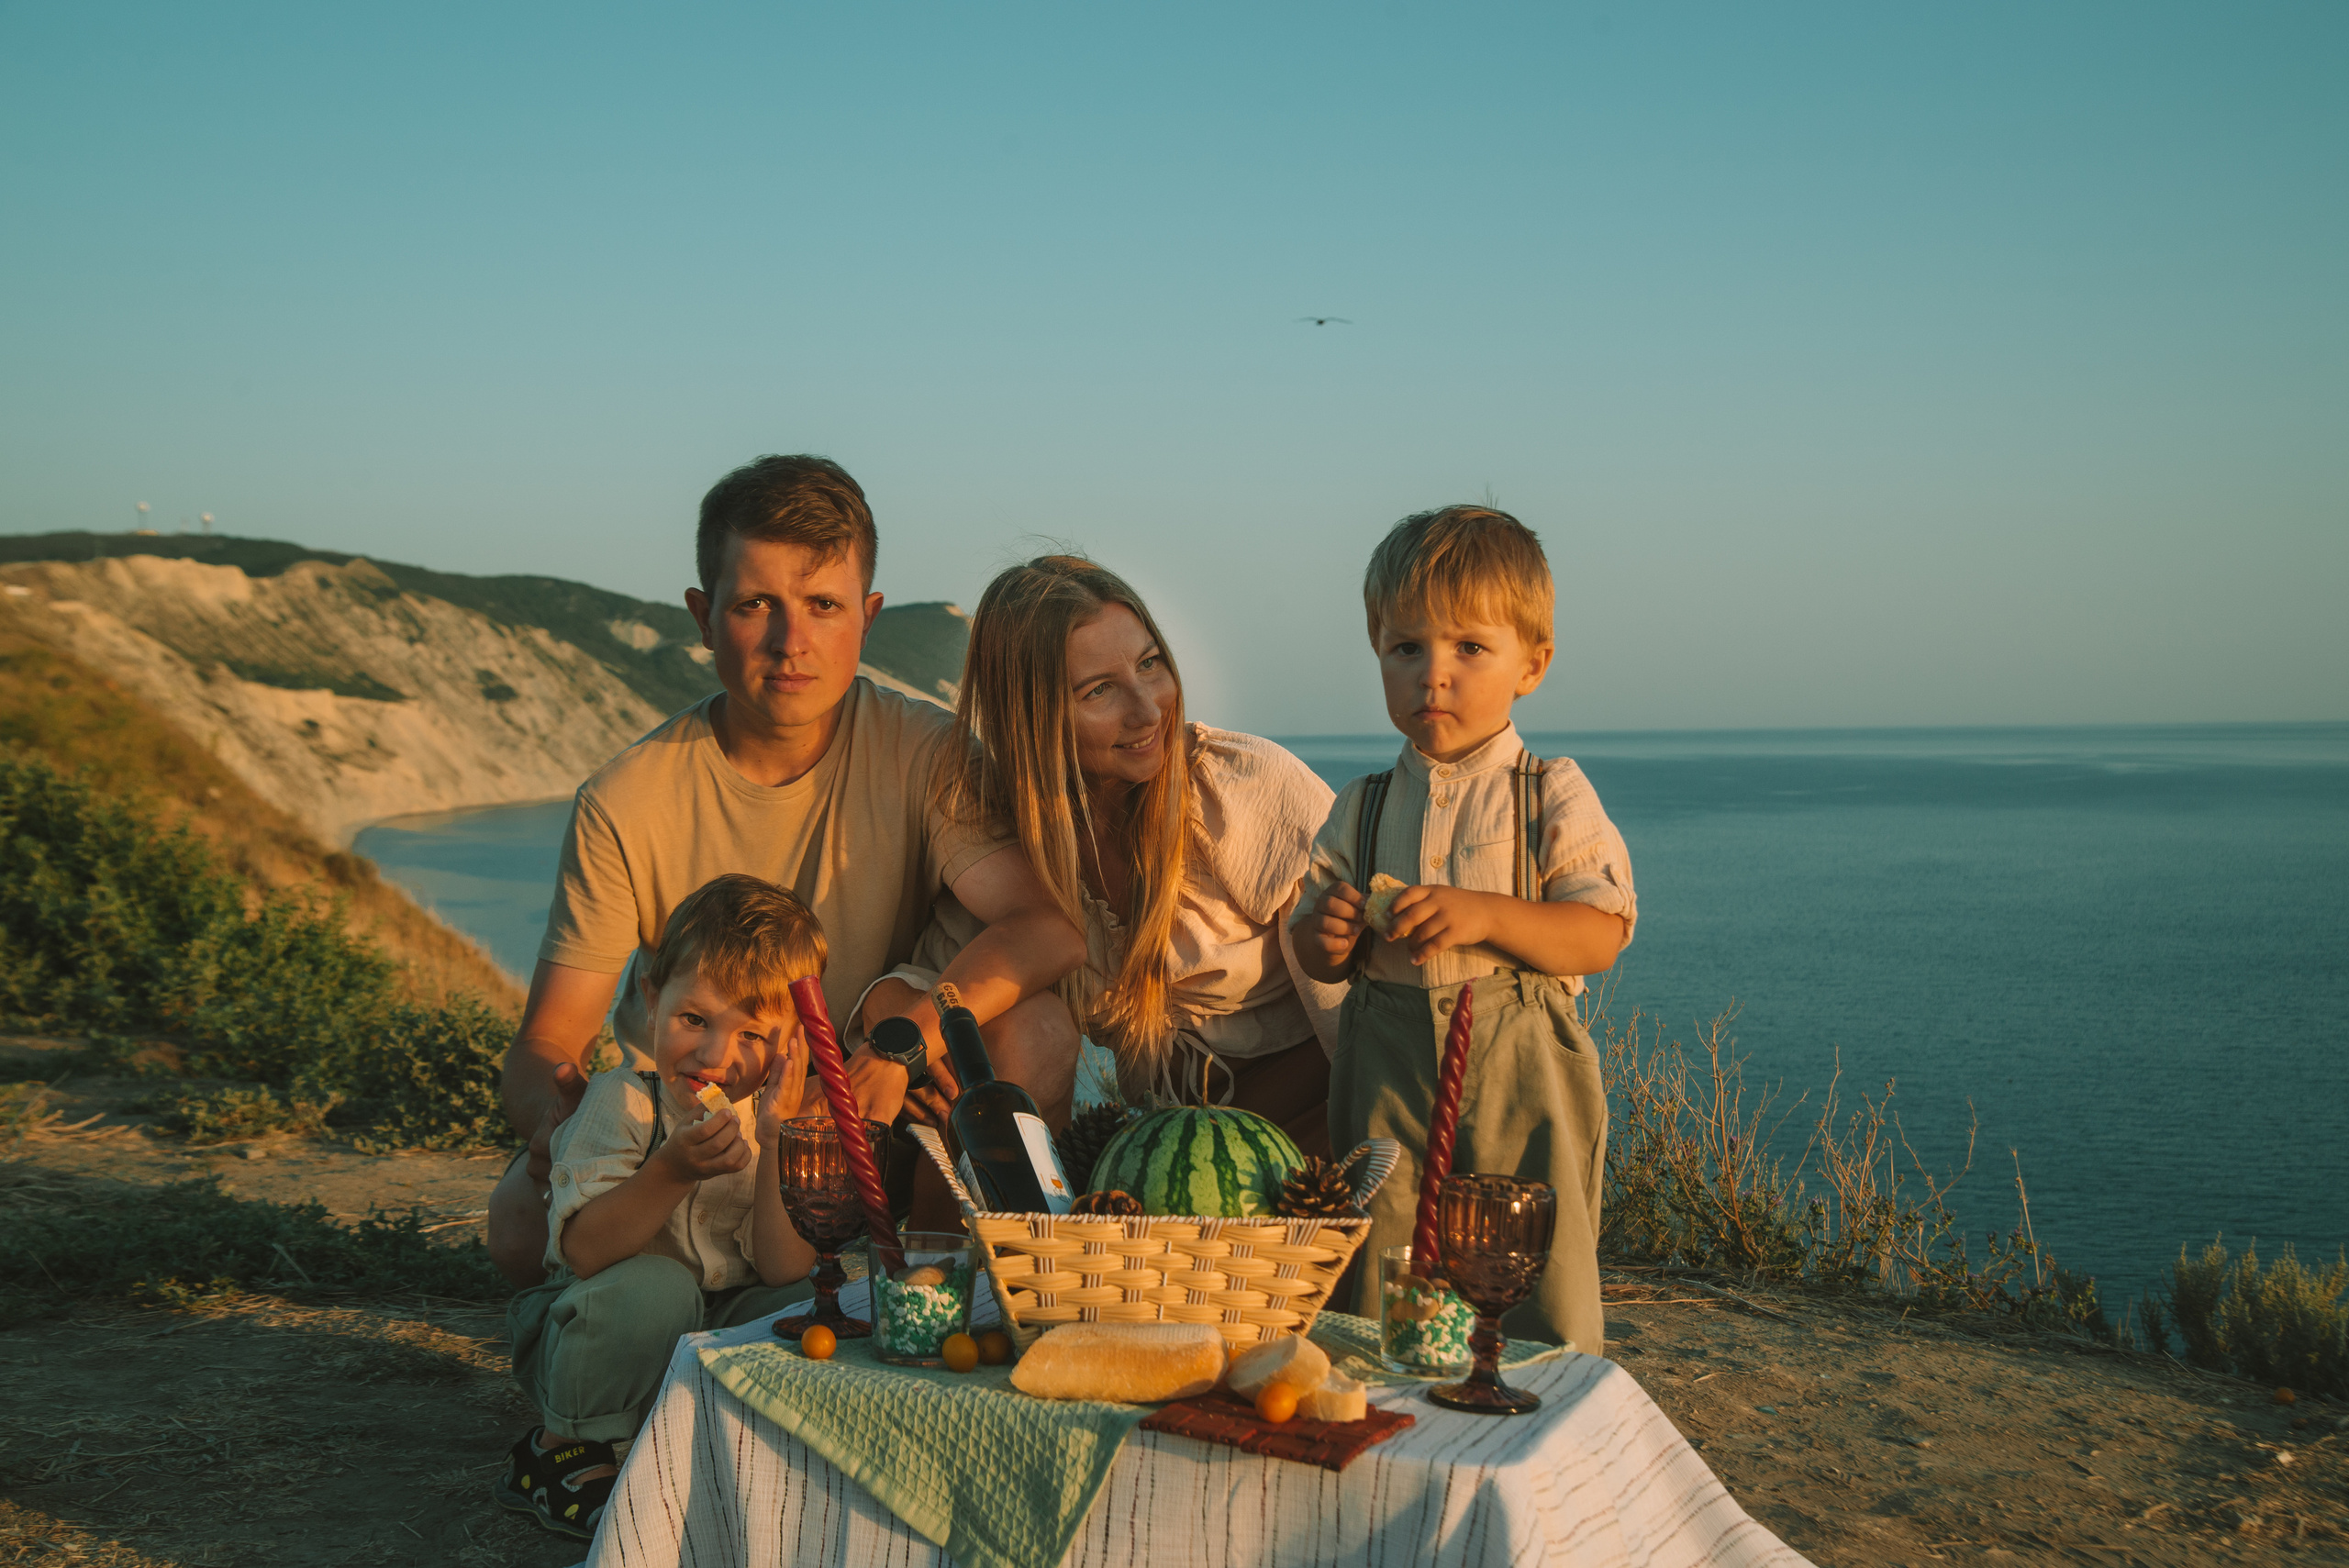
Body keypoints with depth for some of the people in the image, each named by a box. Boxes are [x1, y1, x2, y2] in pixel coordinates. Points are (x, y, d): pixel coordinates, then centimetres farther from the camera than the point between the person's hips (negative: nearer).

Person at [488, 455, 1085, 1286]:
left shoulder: (923, 756, -12)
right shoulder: (625, 804, -12)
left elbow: (1052, 928, -26)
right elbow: (546, 1045, -10)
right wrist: (559, 1131, -34)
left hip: (872, 1121, 0)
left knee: (1032, 1026, -28)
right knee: (524, 1218, -28)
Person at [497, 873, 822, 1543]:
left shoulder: (777, 1121, -6)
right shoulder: (623, 1103, -15)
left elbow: (786, 1271, -18)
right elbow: (582, 1253, -25)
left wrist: (777, 1144, -28)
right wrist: (671, 1173, -38)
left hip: (714, 1338, 3)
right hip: (583, 1337, -3)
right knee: (654, 1286, -34)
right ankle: (567, 1449, -10)